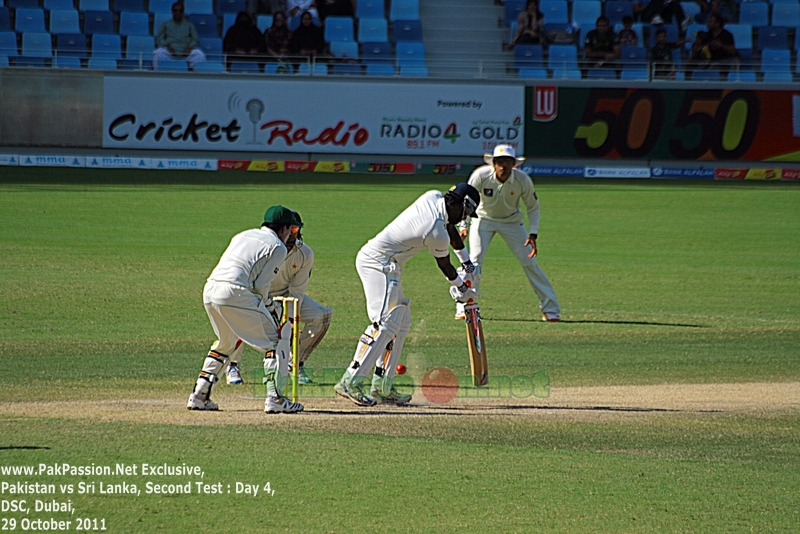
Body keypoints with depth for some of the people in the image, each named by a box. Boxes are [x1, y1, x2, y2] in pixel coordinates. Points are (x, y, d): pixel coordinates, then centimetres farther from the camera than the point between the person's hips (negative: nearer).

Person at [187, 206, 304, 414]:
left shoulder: (243, 235, 26)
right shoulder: (278, 247, 4)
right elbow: (261, 285, -4)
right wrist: (269, 305, 15)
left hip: (210, 289, 8)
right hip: (236, 293, -8)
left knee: (225, 343, 28)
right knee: (275, 342, 3)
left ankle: (199, 396, 24)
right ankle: (275, 399, -5)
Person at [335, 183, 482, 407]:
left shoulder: (433, 197, 3)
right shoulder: (436, 233, -21)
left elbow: (450, 229, 22)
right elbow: (444, 265, -1)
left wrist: (467, 263, 29)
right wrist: (461, 287, 19)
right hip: (379, 263, -10)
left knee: (401, 324, 13)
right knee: (386, 323, -19)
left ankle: (382, 386, 11)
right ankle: (351, 382, -27)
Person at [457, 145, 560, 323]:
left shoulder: (523, 180, -24)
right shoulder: (481, 175, -27)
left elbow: (533, 207, -8)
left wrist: (533, 234, -17)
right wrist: (463, 226, -23)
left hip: (512, 221, 0)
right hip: (484, 219, 0)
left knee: (529, 262, -6)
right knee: (475, 260, -16)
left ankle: (550, 309, 3)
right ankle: (464, 308, -4)